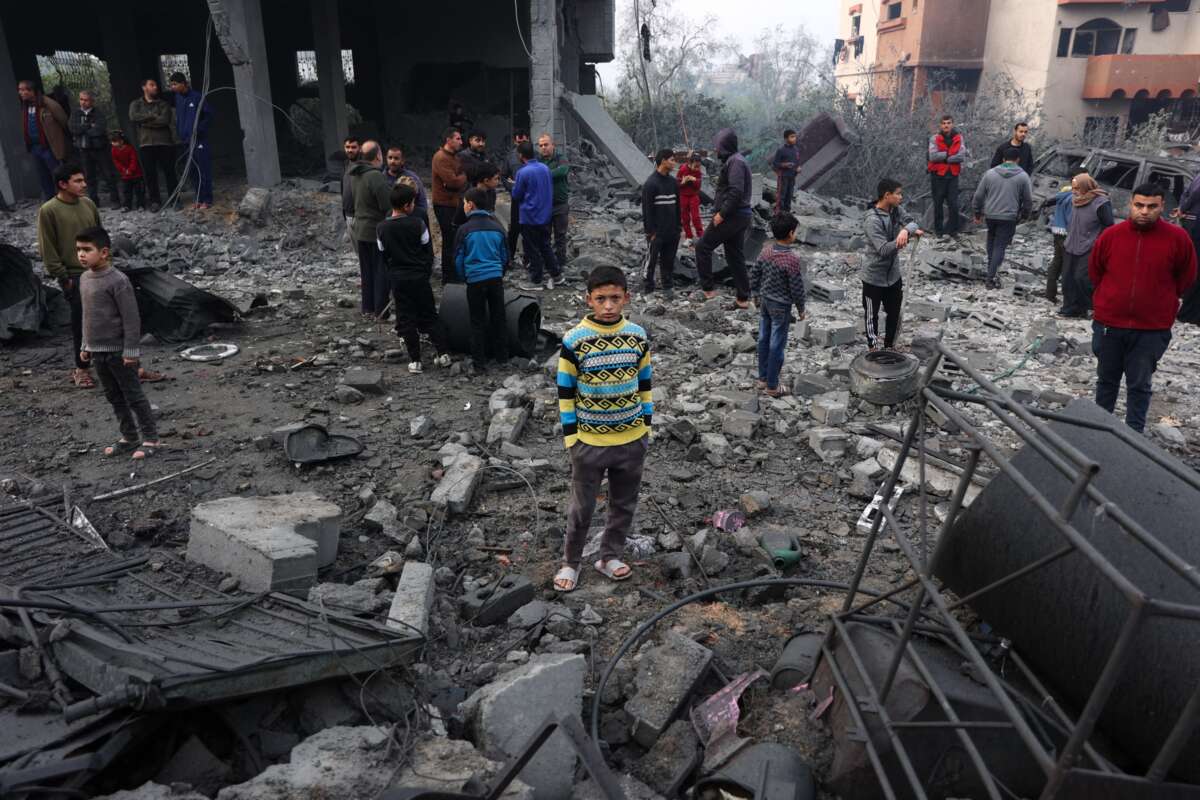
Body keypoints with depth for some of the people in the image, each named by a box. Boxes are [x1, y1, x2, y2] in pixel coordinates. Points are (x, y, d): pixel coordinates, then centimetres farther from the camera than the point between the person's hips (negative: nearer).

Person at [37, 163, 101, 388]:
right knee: (80, 322, 1)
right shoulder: (48, 211, -9)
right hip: (74, 276, -5)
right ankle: (81, 368, 14)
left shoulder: (88, 204, 7)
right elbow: (47, 249, -8)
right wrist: (62, 277, -10)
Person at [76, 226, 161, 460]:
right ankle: (129, 437, 24)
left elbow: (131, 317, -17)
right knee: (113, 396, 14)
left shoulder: (117, 280, -17)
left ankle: (150, 438, 8)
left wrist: (130, 350, -18)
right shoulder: (84, 278, 7)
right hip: (97, 351, 8)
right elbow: (87, 315, 17)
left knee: (133, 395, 0)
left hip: (118, 351, -8)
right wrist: (85, 345, 18)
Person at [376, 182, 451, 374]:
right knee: (429, 316, 10)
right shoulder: (418, 224, -9)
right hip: (420, 277, -1)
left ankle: (415, 361, 6)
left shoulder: (381, 228, -4)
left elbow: (383, 255, 5)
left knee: (406, 320, 6)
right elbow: (428, 250, 0)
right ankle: (443, 354, 6)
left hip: (398, 280, 1)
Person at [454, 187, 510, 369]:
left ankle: (479, 360, 10)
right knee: (498, 317, 14)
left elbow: (458, 259, 0)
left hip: (475, 279, -3)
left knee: (478, 320, 7)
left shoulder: (465, 229, -8)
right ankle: (502, 355, 21)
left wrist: (463, 278, 15)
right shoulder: (498, 227, 3)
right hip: (496, 277, 3)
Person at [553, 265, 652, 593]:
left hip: (632, 440, 3)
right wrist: (570, 437, -6)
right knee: (582, 508, 10)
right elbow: (565, 392, -6)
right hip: (589, 442, -3)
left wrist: (646, 426, 7)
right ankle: (570, 562, 29)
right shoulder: (574, 340, -13)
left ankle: (609, 556, 35)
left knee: (624, 504, 16)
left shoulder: (638, 336, -4)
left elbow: (644, 384, 7)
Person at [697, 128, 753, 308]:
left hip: (732, 216, -10)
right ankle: (743, 298, 15)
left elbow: (736, 192, -24)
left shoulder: (735, 162, -15)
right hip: (740, 215, 10)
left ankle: (708, 288, 3)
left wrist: (722, 213, -21)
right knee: (735, 256, 12)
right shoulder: (734, 160, 16)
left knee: (703, 247, -1)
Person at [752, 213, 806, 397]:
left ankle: (763, 378, 29)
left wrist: (756, 295, 21)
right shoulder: (792, 259, -23)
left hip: (764, 301, 7)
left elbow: (754, 275, 6)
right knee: (776, 346, 3)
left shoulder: (766, 252, -4)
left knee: (763, 341, 17)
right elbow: (797, 288, -18)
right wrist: (801, 308, -4)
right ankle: (772, 386, 12)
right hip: (781, 307, -7)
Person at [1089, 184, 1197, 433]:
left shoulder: (1177, 238, -8)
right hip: (1108, 323, 2)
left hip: (1152, 329, -2)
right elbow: (1095, 270, 12)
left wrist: (1163, 301, 9)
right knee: (1107, 379, 16)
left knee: (1139, 385, 7)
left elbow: (1186, 277, 6)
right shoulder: (1111, 235, -4)